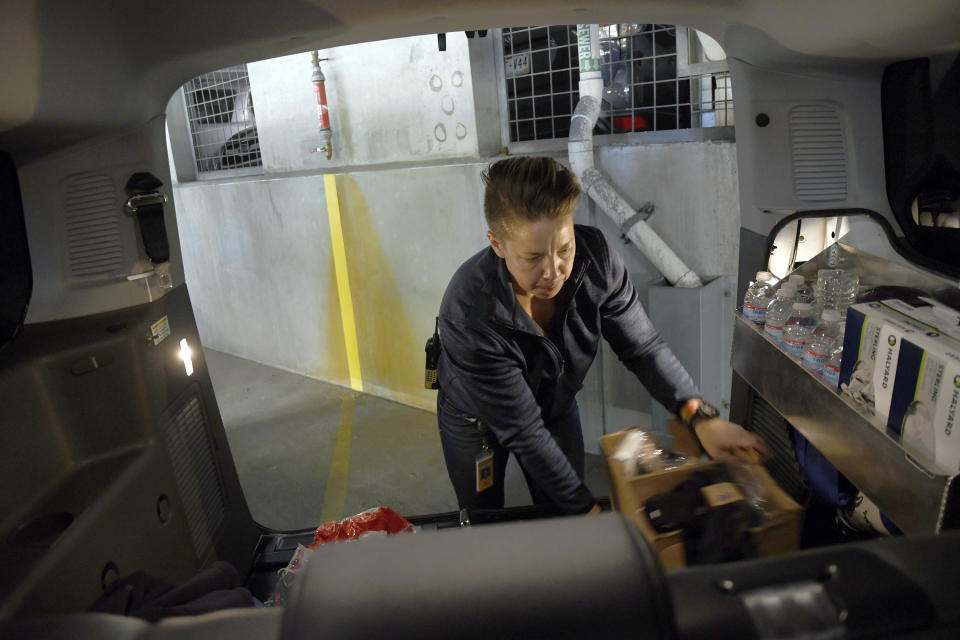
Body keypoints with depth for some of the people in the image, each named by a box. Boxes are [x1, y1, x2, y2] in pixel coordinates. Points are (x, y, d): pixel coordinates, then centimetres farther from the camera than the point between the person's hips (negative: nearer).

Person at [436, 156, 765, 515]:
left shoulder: (594, 256, -27)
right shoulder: (468, 316, -40)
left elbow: (642, 347, -15)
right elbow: (523, 431, -32)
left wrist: (701, 417, -28)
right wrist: (588, 510, -29)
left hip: (558, 405, 4)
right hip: (476, 420, -3)